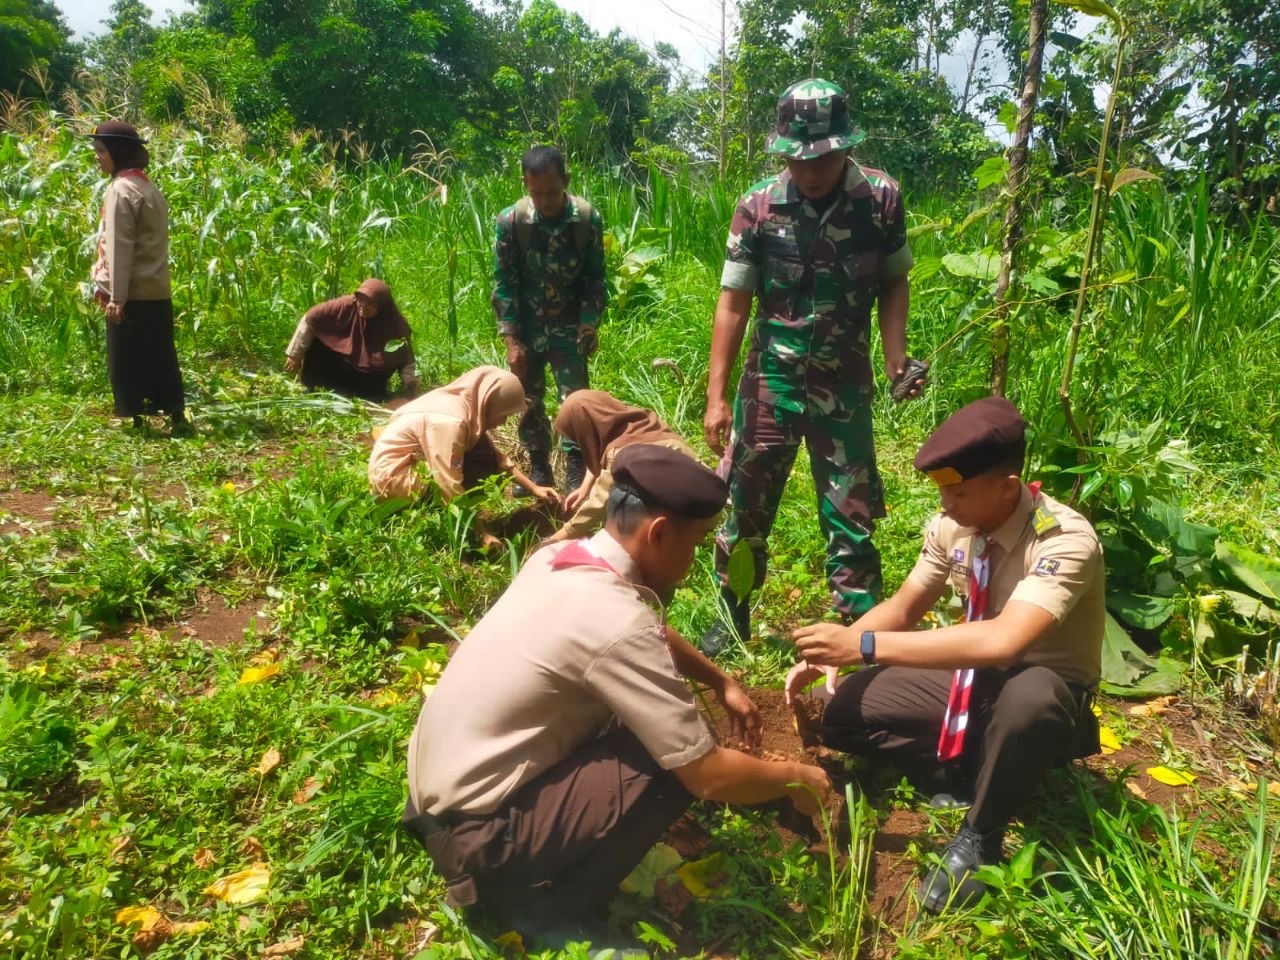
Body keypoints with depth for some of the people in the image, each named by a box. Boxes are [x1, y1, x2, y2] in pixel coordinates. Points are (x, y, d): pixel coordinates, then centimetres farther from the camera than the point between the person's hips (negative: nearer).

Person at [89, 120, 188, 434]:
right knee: (161, 360, 11)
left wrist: (116, 296, -17)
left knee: (125, 364, 0)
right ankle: (176, 417, 13)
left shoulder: (120, 189, -12)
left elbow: (120, 249, -17)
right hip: (157, 292, 8)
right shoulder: (148, 187, 14)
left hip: (132, 295, -8)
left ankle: (132, 422, 6)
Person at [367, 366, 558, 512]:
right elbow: (452, 490, -30)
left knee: (483, 455, -1)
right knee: (478, 467, -18)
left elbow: (495, 456, 8)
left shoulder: (469, 408, -2)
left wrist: (534, 487, 2)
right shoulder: (450, 421, -29)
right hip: (393, 474, -9)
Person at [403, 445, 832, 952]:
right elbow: (710, 776, -20)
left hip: (438, 790, 9)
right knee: (677, 765, -15)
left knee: (651, 720, 13)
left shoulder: (560, 558, 0)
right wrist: (796, 778, -2)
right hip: (473, 835, -9)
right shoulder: (616, 620, -26)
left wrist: (723, 683, 16)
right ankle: (543, 907, 0)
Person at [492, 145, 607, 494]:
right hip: (527, 329, 1)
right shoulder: (510, 220, -12)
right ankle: (539, 469, 25)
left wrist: (590, 323, -11)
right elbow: (503, 282, -7)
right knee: (529, 402, 9)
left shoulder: (588, 218, -12)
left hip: (569, 328, -1)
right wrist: (511, 338, -11)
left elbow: (595, 278, -1)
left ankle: (576, 473, 9)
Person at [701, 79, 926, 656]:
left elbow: (893, 283, 6)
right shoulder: (758, 207, -8)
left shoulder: (881, 197, -6)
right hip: (769, 382, 0)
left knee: (851, 519, 5)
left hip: (845, 386, 0)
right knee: (744, 509, 10)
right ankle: (732, 621, 31)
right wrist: (716, 396, -8)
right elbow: (733, 303, -6)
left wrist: (897, 360, -7)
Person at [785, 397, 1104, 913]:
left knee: (1027, 696, -43)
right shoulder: (951, 525, -11)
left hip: (1047, 696, -5)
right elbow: (903, 607, 0)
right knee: (844, 710, -7)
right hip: (977, 680, 6)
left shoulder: (1066, 541, -30)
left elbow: (1003, 641, -45)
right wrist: (834, 652, -19)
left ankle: (979, 836, -17)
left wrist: (864, 645, -44)